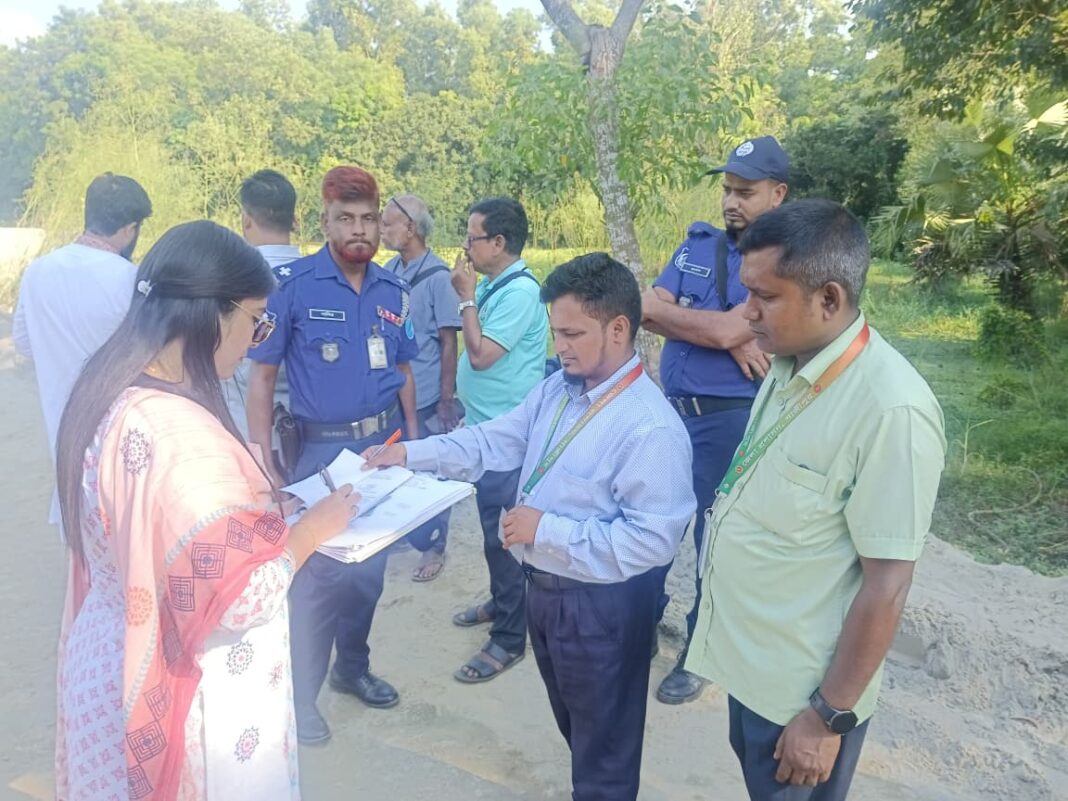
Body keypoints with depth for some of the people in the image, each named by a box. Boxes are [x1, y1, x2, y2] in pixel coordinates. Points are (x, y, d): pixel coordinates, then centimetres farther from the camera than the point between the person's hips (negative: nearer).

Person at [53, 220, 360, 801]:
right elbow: (239, 597, -29)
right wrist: (314, 526, -15)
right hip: (181, 702, -8)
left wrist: (266, 500, 8)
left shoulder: (112, 395, -2)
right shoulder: (180, 433, -32)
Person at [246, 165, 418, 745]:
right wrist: (262, 459, -13)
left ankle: (352, 666, 39)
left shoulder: (392, 290, 4)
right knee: (317, 570, 2)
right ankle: (301, 694, 23)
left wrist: (412, 437, 10)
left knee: (370, 566, 16)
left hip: (384, 443, 5)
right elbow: (261, 374, -9)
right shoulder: (293, 284, -11)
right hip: (323, 448, -5)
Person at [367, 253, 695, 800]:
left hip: (601, 606, -8)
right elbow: (496, 441, 5)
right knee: (577, 729, 31)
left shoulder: (651, 427, -27)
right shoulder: (557, 389, -1)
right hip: (543, 587, 8)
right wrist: (411, 454, -4)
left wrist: (547, 529, -26)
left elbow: (651, 540, -28)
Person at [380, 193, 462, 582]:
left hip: (425, 397, -5)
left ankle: (433, 547, 26)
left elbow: (448, 342, -10)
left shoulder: (438, 277, -12)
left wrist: (446, 399, -10)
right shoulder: (389, 270, 2)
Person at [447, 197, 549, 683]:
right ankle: (501, 602, 40)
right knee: (492, 525, 21)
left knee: (503, 531, -1)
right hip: (484, 427, 9)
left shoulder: (520, 291, -18)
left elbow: (482, 354, -22)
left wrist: (467, 297, -13)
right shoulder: (492, 286, 7)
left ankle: (509, 638, 11)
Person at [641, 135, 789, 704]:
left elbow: (729, 329, -23)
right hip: (670, 408, 6)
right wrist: (726, 339, -16)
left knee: (717, 539, 9)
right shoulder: (698, 245, 7)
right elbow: (648, 313, -5)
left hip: (729, 419, -5)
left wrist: (659, 309, -8)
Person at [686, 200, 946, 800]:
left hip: (801, 687, -7)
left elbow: (887, 588, -23)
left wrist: (829, 717, -15)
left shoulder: (889, 409, -28)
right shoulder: (791, 365, -3)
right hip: (749, 657, 7)